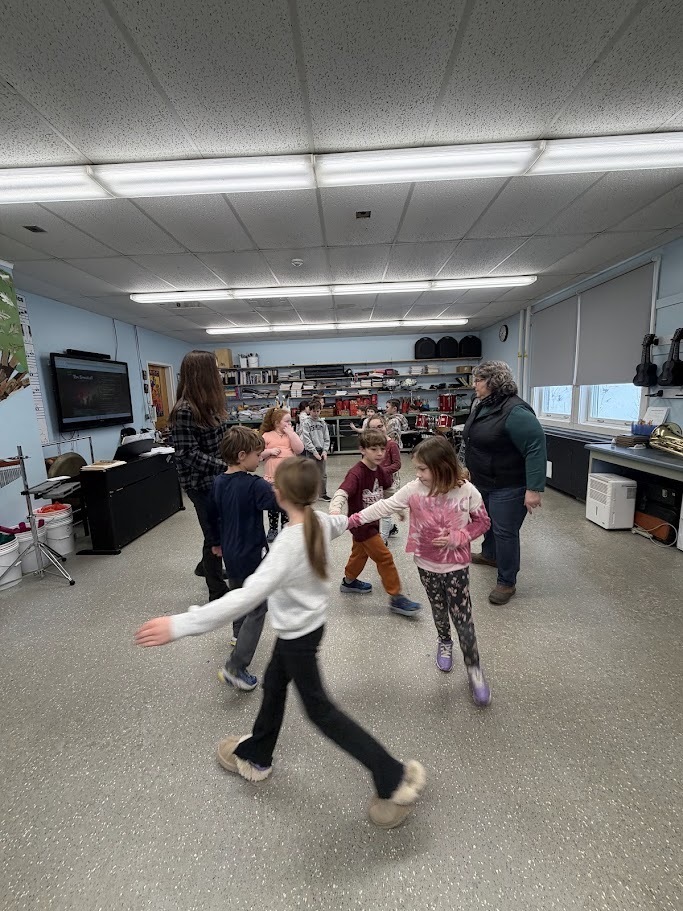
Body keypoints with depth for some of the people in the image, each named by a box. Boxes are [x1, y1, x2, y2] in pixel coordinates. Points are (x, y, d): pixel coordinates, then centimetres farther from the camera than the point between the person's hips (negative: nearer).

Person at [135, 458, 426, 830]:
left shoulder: (288, 544, -36)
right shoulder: (321, 522, -12)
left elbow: (247, 596, -43)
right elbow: (341, 522, 13)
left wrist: (180, 624, -42)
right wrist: (353, 516, 39)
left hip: (297, 635, -8)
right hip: (306, 624, 8)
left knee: (320, 710, 11)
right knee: (273, 685, 27)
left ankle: (395, 775, 20)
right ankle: (255, 756, 52)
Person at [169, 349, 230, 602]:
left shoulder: (209, 404, 6)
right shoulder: (185, 410, -20)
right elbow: (189, 454, -22)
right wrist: (226, 466, -27)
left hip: (219, 478, 8)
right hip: (202, 483, -8)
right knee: (215, 534, 4)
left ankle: (207, 566, 49)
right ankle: (218, 592, 23)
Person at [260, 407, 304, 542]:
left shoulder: (292, 434, 8)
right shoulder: (267, 436, 1)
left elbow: (299, 449, -8)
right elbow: (258, 454, 3)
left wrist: (290, 432, -9)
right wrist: (269, 451, -14)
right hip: (272, 478, -1)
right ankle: (272, 529, 26)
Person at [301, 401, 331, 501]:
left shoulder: (322, 423, 7)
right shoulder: (306, 423, -5)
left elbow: (327, 438, 7)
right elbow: (307, 440, -10)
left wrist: (325, 451, -5)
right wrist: (315, 452, -14)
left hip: (321, 452, 4)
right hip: (311, 452, -3)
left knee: (323, 474, 7)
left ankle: (323, 494, 18)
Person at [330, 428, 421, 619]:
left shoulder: (380, 471, -2)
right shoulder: (356, 473, -27)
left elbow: (389, 490, 15)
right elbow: (342, 493, -40)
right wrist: (335, 510, -59)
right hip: (360, 523, -8)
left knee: (360, 552, 25)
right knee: (384, 557, -3)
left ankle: (349, 582, 48)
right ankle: (396, 598, 10)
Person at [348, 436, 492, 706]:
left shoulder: (467, 492, -18)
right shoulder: (414, 489, -15)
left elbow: (482, 521, -4)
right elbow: (385, 507, -15)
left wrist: (456, 538, -19)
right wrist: (352, 520, -21)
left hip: (456, 566, -2)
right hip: (427, 565, 2)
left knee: (463, 619, 3)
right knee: (438, 610, 21)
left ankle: (474, 669, 25)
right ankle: (444, 643, 51)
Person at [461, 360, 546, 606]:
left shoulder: (515, 411, -25)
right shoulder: (481, 406, 5)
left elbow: (536, 448, -27)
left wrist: (534, 489, -29)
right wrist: (468, 466, 22)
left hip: (508, 486, -9)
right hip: (483, 482, 9)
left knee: (505, 532, 0)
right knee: (488, 521, 25)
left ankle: (507, 582, 15)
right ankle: (490, 554, 49)